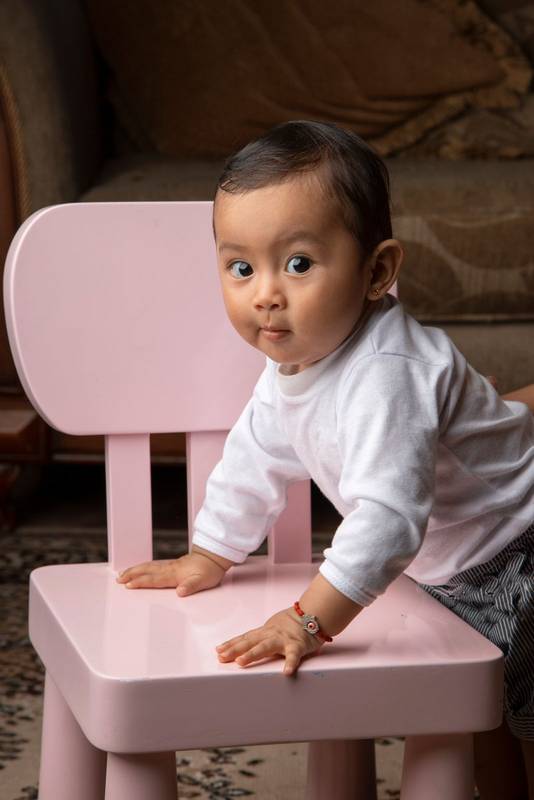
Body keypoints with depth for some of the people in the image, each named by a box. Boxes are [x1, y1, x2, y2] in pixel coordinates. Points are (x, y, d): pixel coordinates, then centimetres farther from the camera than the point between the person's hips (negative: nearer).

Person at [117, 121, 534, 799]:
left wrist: (310, 619, -49)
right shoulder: (293, 361, -7)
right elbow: (256, 458, 8)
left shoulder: (386, 375, -38)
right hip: (449, 569, 9)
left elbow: (387, 514, -45)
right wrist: (208, 557, 10)